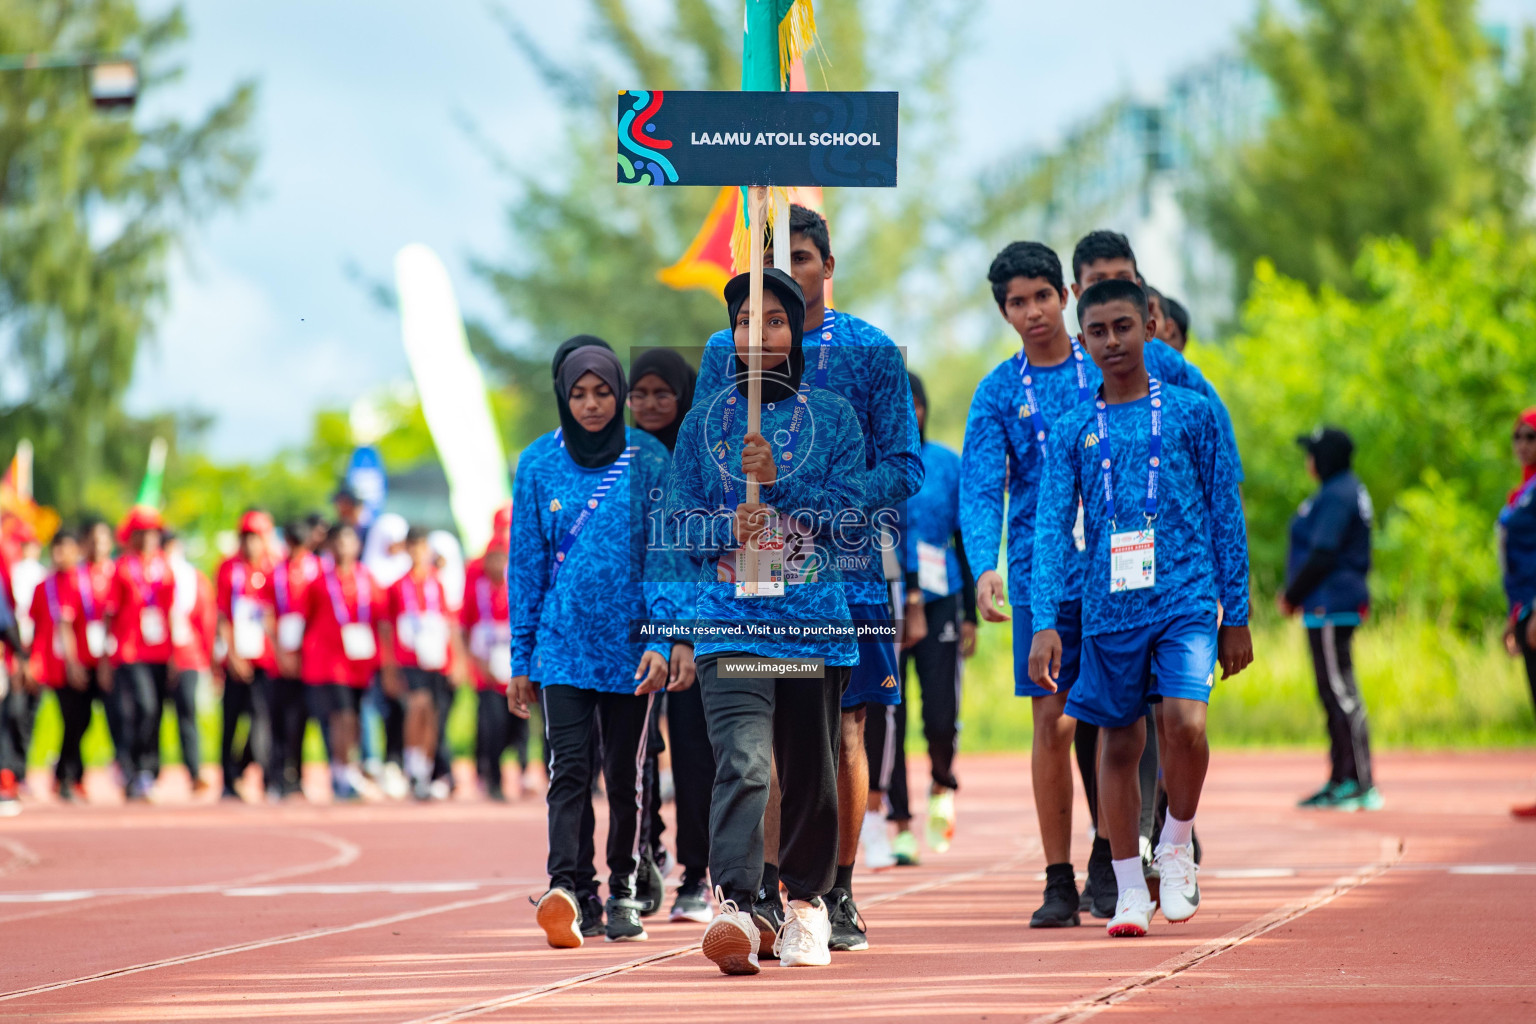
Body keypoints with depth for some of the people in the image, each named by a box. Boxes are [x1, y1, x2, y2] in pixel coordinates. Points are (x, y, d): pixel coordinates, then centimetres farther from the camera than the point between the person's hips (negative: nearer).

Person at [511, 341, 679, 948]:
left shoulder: (649, 464, 2)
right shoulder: (539, 469, 5)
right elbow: (526, 566, 8)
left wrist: (660, 639, -11)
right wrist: (521, 659, 6)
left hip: (629, 645, 0)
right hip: (563, 643, 0)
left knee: (625, 775, 7)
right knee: (569, 769, -12)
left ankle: (622, 894, 18)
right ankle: (569, 892, -20)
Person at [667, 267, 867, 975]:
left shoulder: (833, 415, 7)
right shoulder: (707, 418, 10)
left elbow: (848, 514, 0)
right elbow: (680, 519, 9)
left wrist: (777, 483, -14)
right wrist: (727, 530, -12)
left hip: (817, 619, 1)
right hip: (730, 618, -1)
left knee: (809, 769, 9)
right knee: (743, 763, -18)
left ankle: (807, 902, 26)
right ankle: (736, 908, -28)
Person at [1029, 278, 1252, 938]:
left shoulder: (1192, 413, 5)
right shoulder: (1073, 432, 7)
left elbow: (1226, 516, 7)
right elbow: (1051, 530, 4)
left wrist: (1236, 616, 5)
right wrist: (1044, 623, -7)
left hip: (1186, 599, -2)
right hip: (1109, 608, 2)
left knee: (1184, 722, -20)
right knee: (1119, 744, 5)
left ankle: (1177, 844, 7)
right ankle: (1130, 891, 16)